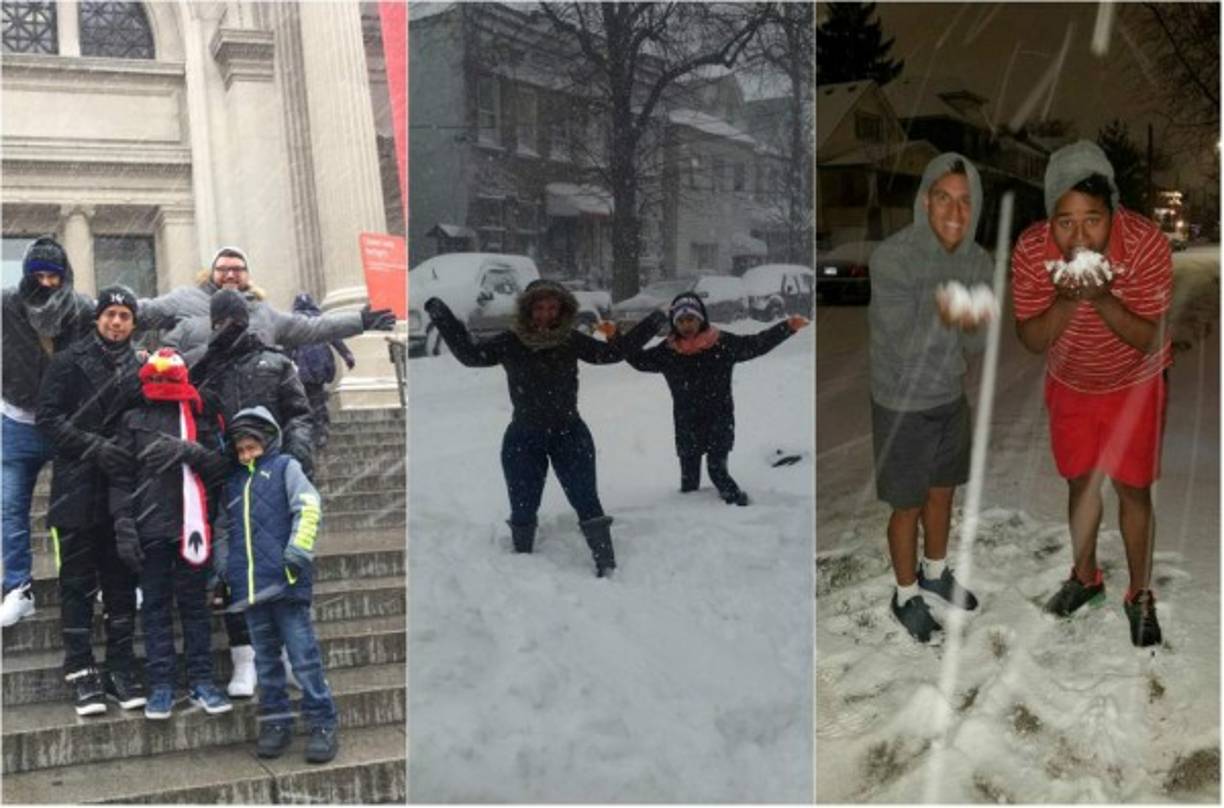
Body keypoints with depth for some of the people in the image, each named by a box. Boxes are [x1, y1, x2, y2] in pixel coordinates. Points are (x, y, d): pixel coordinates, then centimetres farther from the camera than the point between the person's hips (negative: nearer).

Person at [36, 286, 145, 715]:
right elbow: (48, 416, -5)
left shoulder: (140, 367, 9)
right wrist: (95, 447, -16)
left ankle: (121, 666, 13)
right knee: (78, 582, 2)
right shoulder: (69, 361, 1)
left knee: (121, 580, 6)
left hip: (123, 489, 3)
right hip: (77, 488, -3)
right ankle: (81, 670, 8)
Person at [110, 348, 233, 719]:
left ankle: (201, 681, 10)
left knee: (195, 603, 5)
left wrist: (188, 451, -15)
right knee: (155, 605, 3)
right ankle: (161, 684, 8)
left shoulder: (199, 419, 10)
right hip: (150, 526, -1)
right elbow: (120, 477, 1)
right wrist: (123, 525, -7)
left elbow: (221, 468, 2)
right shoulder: (134, 421, 7)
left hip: (191, 524, 1)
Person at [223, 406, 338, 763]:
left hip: (286, 582, -6)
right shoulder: (234, 482, 20)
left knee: (304, 656, -5)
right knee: (266, 659, 12)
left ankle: (323, 724, 0)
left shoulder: (284, 467, 4)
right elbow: (226, 529, 27)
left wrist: (299, 550, -18)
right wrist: (220, 569, 18)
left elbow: (308, 507, -7)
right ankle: (276, 723, 20)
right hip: (249, 586, 6)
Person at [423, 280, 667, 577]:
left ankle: (606, 565, 0)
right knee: (523, 508, 7)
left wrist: (650, 325, 1)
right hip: (523, 438, 0)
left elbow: (611, 353, 3)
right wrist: (444, 320, -19)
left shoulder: (571, 341, -2)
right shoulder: (510, 343, -6)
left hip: (569, 433, 0)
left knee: (586, 500, -6)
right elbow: (470, 355, -10)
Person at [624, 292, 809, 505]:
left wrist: (789, 327, -7)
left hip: (719, 420, -2)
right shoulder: (667, 351, -3)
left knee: (717, 470, -11)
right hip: (686, 425, 2)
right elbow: (639, 359, 7)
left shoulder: (723, 343, -7)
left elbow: (757, 344, -1)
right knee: (689, 478, 10)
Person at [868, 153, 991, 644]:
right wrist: (941, 319, -45)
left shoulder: (978, 260, -8)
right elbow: (905, 348, -26)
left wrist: (972, 325, -28)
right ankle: (907, 596, 32)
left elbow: (977, 344, -5)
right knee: (908, 506, 11)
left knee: (942, 493, 22)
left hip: (952, 399, 5)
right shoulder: (891, 257, -26)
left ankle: (935, 573, 46)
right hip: (903, 406, -5)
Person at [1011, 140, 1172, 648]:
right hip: (1070, 383, 2)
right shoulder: (1030, 250, -25)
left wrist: (1103, 299, -40)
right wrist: (1065, 302, -37)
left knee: (1132, 489, 6)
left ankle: (1140, 594, 27)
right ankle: (1085, 576, 39)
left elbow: (1150, 340, -24)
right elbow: (1031, 341, -18)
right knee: (1081, 482, 17)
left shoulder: (1147, 244, -30)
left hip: (1133, 383, -2)